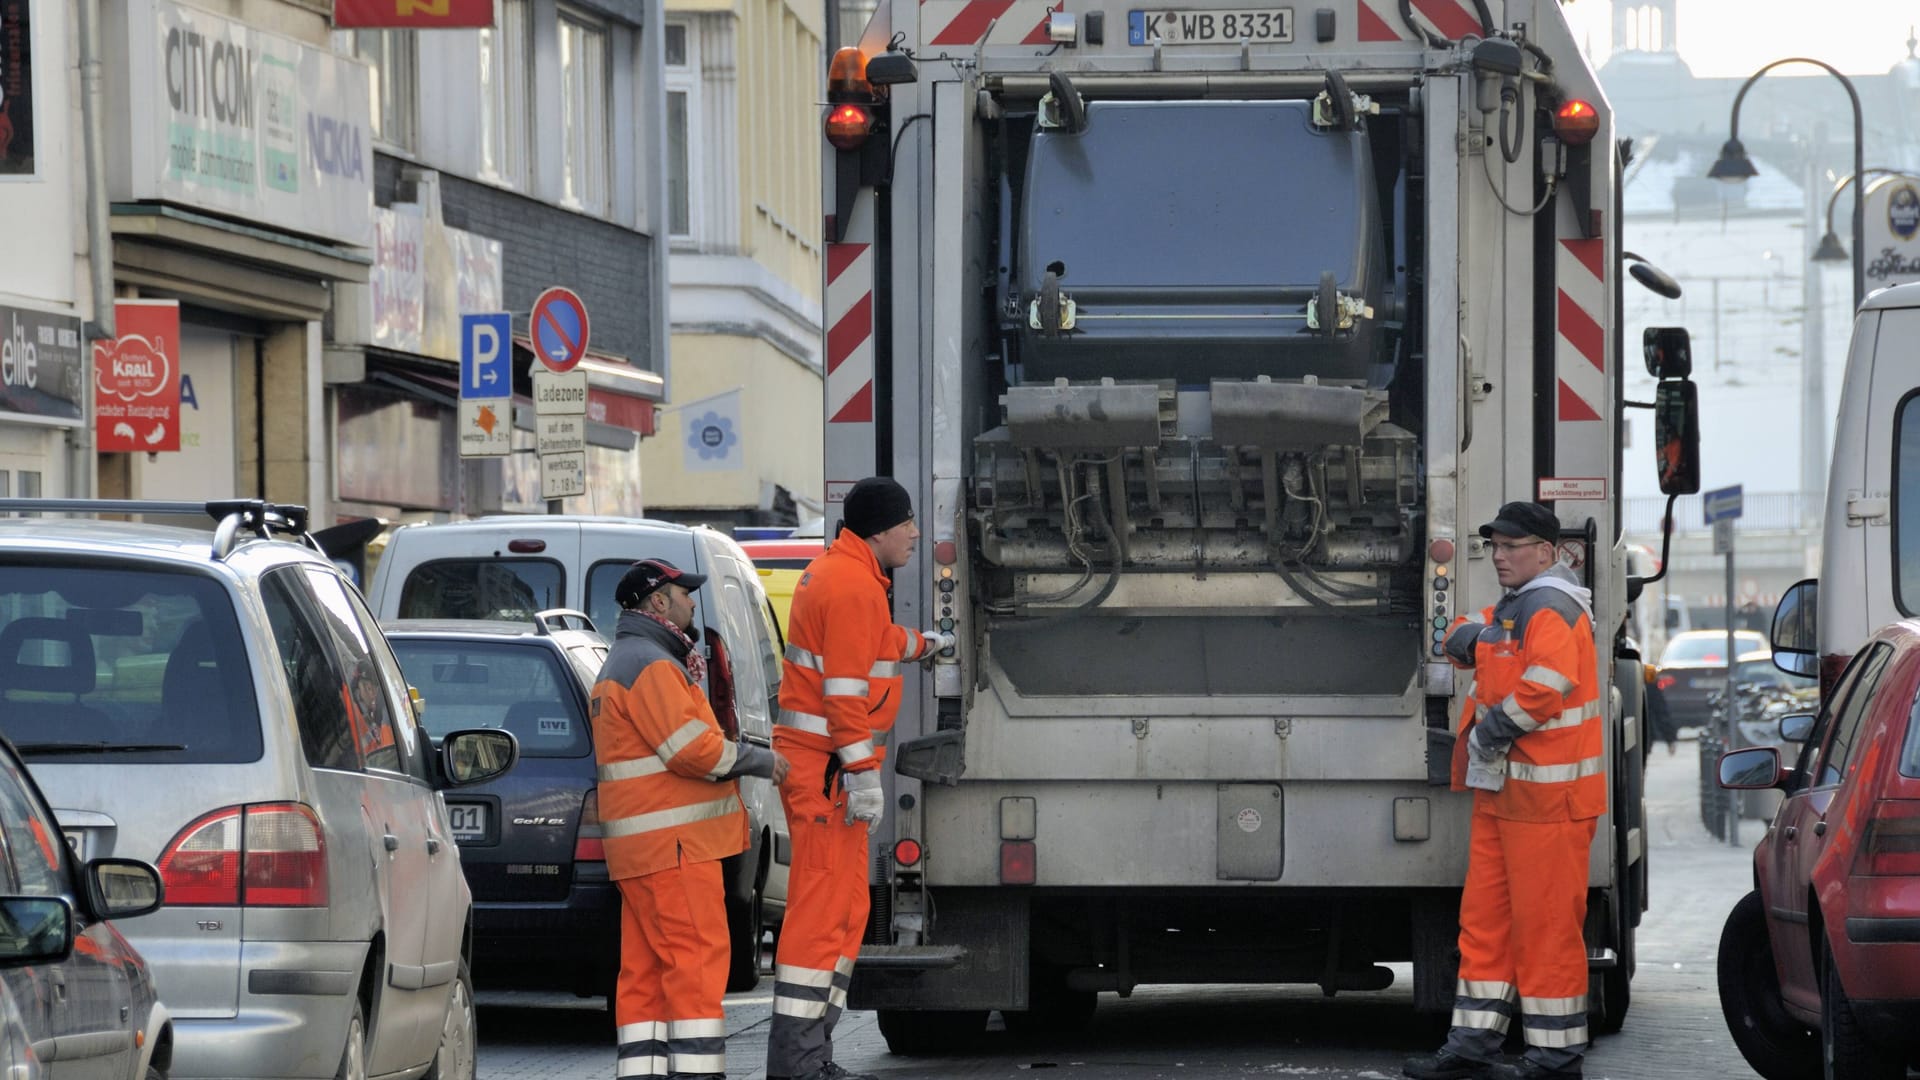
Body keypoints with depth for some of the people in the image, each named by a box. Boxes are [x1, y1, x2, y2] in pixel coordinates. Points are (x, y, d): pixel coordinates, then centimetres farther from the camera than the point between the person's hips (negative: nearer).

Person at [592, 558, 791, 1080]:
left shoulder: (621, 664, 24)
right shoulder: (652, 665, -12)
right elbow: (692, 747, -19)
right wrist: (757, 760, -7)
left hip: (640, 845, 11)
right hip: (674, 841, -11)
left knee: (646, 968, 7)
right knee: (697, 958, -11)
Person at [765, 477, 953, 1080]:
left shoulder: (836, 573, 18)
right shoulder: (853, 587, -15)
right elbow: (846, 686, -22)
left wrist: (921, 644, 58)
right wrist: (864, 774, -24)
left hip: (820, 762, 11)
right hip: (828, 764, -11)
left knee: (848, 906, 14)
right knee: (822, 903, -12)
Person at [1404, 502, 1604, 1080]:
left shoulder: (1551, 606, -13)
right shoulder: (1513, 606, 21)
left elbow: (1549, 680, -26)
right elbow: (1463, 642, 20)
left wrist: (1497, 728, -18)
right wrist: (1471, 637, -3)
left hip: (1547, 794, -11)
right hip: (1501, 788, 11)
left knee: (1545, 923, -6)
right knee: (1484, 917, 11)